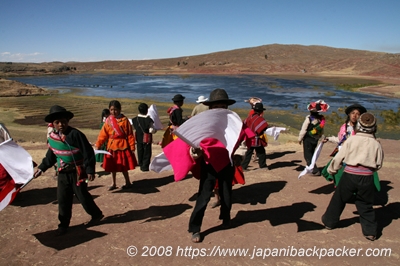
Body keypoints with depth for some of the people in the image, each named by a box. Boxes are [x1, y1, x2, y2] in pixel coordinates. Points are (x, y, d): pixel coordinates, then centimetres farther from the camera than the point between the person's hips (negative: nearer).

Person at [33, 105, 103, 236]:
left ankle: (96, 214, 27)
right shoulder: (51, 137, 2)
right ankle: (64, 224, 23)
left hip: (77, 172, -5)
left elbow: (87, 152, -17)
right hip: (62, 173, 6)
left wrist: (90, 170, -20)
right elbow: (50, 155, 18)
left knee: (82, 196, 5)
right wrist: (42, 167, 16)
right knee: (63, 199, 9)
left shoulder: (75, 134, -18)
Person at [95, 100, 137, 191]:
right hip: (112, 146, 4)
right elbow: (103, 134, 3)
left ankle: (127, 182, 22)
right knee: (112, 166, 13)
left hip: (123, 146, -4)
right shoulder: (108, 121, 3)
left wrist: (132, 147, -5)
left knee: (123, 166, 3)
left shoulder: (124, 120, -7)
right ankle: (113, 183, 28)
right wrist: (97, 144, -3)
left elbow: (130, 135, -5)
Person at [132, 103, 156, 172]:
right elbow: (151, 131, -21)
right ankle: (145, 167, 9)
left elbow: (135, 127, 7)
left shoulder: (135, 119, -5)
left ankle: (141, 165, 25)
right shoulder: (149, 120, -19)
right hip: (147, 139, -5)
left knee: (140, 152, 16)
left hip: (138, 138, 5)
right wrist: (155, 129, -2)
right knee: (147, 153, 7)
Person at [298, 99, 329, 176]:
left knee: (308, 155, 2)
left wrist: (300, 139, -1)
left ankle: (315, 171, -4)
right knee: (311, 154, 22)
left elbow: (303, 130, -14)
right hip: (316, 139, 6)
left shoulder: (309, 119, -21)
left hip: (308, 139, -6)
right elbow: (322, 130, 3)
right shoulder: (322, 119, -7)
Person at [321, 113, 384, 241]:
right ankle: (370, 231, 18)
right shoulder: (376, 144, -1)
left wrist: (331, 170, 10)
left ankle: (329, 221, 28)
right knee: (365, 205, 14)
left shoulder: (351, 140, -5)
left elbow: (338, 157, -3)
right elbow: (378, 165, 7)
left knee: (339, 200, 15)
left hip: (349, 176, -1)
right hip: (367, 178, 2)